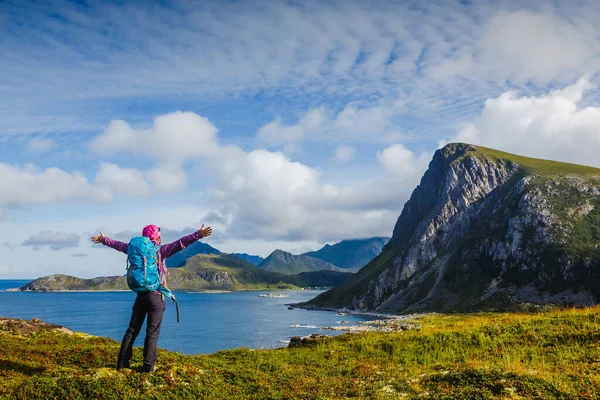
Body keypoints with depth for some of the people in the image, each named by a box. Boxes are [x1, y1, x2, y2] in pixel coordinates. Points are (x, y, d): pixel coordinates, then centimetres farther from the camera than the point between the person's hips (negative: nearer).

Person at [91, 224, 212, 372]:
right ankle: (148, 366, -3)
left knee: (132, 329, 11)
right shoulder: (160, 250, -9)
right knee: (152, 332, -2)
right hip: (156, 296, -5)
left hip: (140, 295, 5)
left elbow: (120, 246, 20)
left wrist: (104, 240, 37)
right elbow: (180, 243, -19)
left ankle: (122, 362, 12)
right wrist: (199, 234, -24)